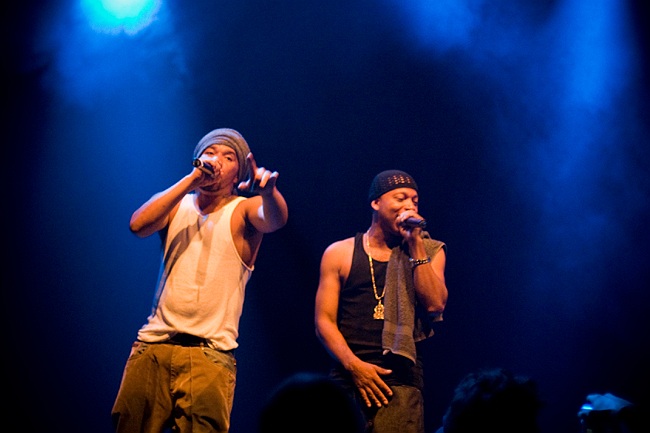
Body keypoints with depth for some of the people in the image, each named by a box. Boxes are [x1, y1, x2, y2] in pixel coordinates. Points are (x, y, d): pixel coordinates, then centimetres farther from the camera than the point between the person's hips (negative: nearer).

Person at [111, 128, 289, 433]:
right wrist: (191, 179, -10)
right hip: (153, 347, 3)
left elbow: (276, 219, -18)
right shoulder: (176, 204, 13)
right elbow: (138, 225, -7)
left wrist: (268, 190, -41)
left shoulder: (243, 210, 5)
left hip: (210, 355, -3)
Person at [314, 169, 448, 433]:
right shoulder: (340, 253, 10)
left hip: (400, 382, 0)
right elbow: (324, 321, 5)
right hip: (346, 379, 0)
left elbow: (435, 305, -3)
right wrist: (354, 366, -9)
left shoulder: (427, 252, 13)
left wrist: (415, 244, -3)